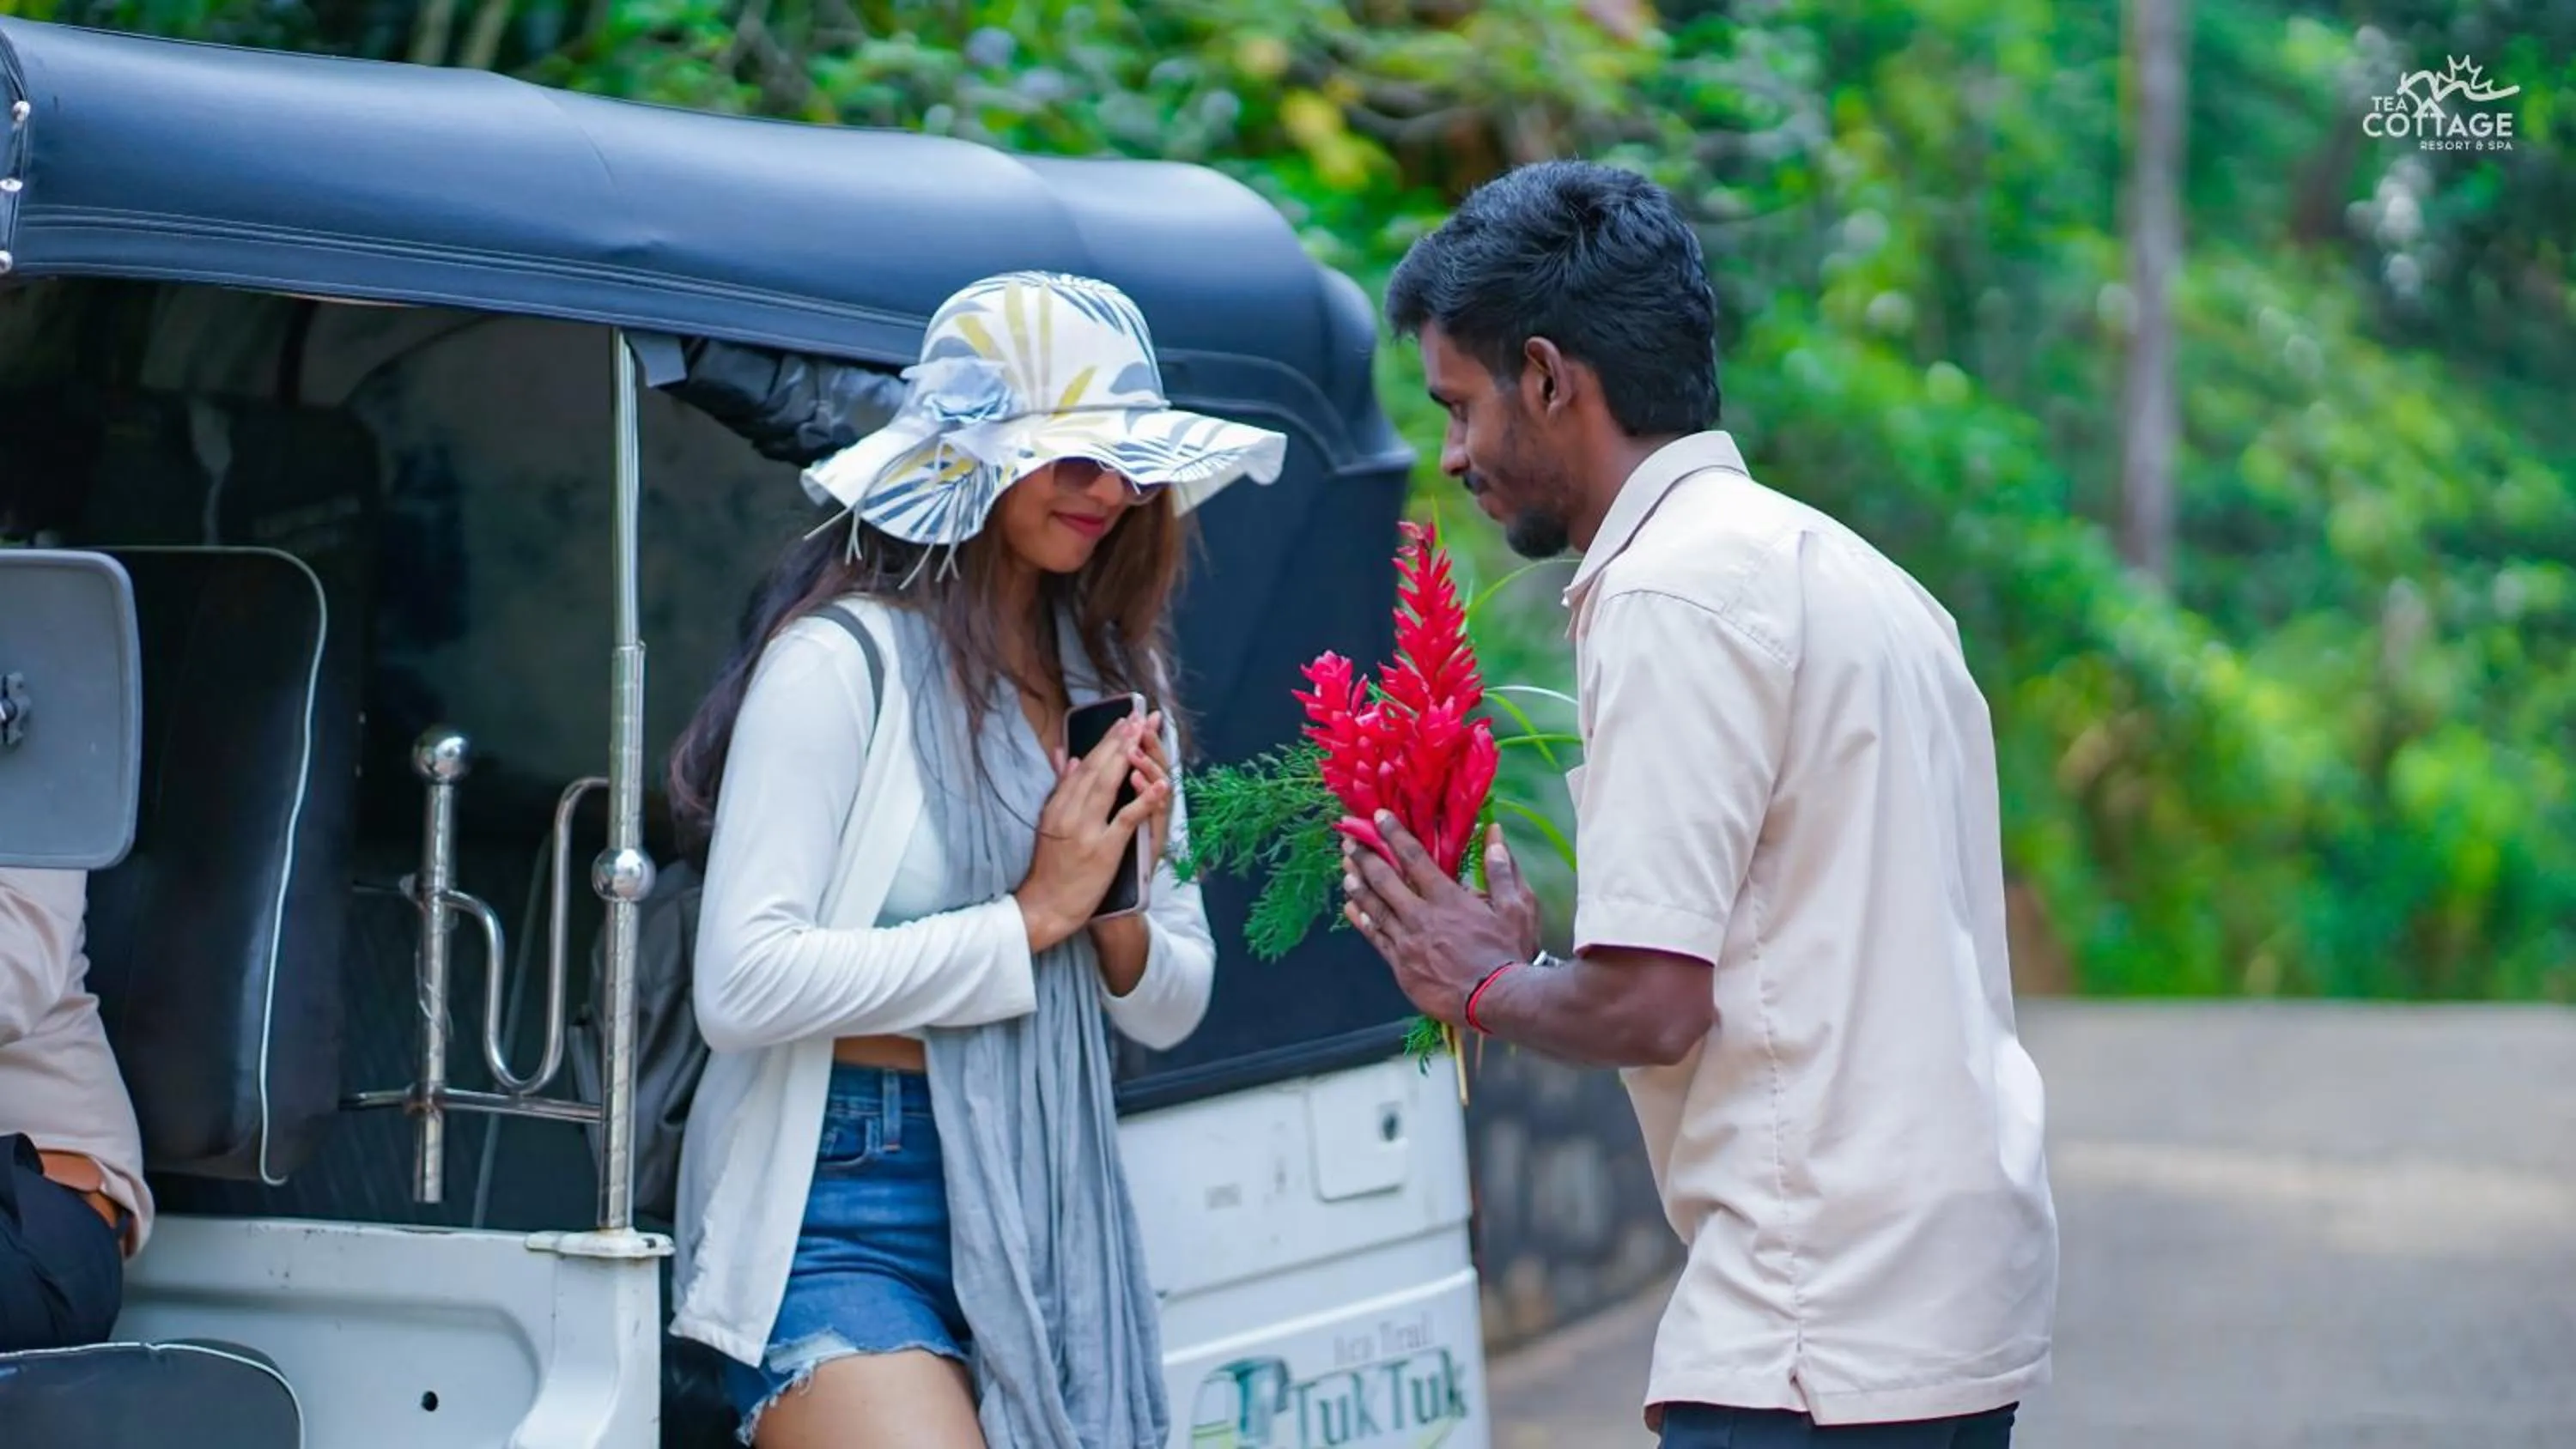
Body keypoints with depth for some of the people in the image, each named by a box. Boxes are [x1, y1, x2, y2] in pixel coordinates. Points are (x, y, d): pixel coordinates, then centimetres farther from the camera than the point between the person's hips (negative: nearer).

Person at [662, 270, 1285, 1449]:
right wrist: (1031, 917, -13)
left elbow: (1172, 1009, 18)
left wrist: (1119, 900, -4)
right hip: (846, 1214, -7)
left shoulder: (1112, 677, 13)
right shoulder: (843, 659, -8)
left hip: (1048, 1217, 7)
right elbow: (743, 983, -17)